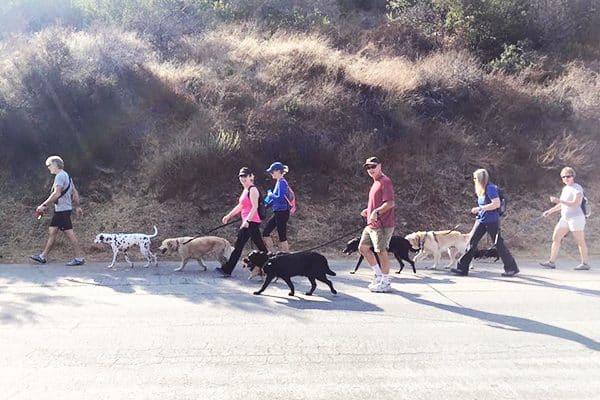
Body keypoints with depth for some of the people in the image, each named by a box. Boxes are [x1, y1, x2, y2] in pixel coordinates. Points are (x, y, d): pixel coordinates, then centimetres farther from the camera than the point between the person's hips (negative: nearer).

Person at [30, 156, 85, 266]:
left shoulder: (60, 176, -14)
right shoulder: (66, 175, 17)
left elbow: (56, 194, -25)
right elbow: (75, 193, 20)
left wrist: (44, 205, -22)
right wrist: (77, 206, 23)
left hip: (62, 210, -10)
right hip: (60, 210, 10)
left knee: (69, 234, -7)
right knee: (51, 232, 13)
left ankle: (79, 258, -3)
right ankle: (42, 257, 19)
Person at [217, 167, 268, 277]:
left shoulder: (252, 190, -13)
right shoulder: (245, 190, 17)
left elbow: (255, 207, -21)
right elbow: (240, 206, 24)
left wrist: (247, 220, -29)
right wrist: (228, 216, 20)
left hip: (251, 222, -10)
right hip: (247, 222, 10)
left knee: (238, 245, -6)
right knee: (260, 246, 14)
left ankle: (227, 270, -1)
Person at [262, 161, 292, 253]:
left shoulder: (282, 182, -15)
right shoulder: (279, 182, 15)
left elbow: (280, 198, -26)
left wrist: (271, 195, -11)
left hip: (282, 213, -10)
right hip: (278, 213, 10)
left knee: (282, 236, -5)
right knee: (266, 232, 12)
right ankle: (272, 253, 18)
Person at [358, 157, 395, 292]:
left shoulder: (385, 182, -14)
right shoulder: (375, 183, 17)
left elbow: (390, 203, -23)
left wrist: (376, 211, -32)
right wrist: (368, 210, 14)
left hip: (382, 225, -10)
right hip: (371, 224, 10)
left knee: (381, 251, -2)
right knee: (363, 247, 14)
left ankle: (385, 283, 10)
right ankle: (379, 274, 24)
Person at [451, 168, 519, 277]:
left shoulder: (490, 188, -14)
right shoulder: (481, 190, 12)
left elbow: (497, 204, -23)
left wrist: (480, 208, -21)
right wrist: (478, 210, 9)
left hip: (491, 221, -9)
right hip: (481, 220, 9)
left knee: (499, 244, 0)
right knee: (472, 242, 3)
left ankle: (512, 268, 14)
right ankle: (462, 268, 4)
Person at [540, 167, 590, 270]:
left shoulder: (577, 188, -12)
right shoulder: (565, 189, 14)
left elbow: (575, 204, -25)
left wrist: (558, 200, -29)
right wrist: (550, 211, 18)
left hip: (576, 218, -9)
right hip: (565, 218, 9)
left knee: (580, 241, 0)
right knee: (555, 238, 3)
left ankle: (585, 264, 12)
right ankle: (552, 262, 6)